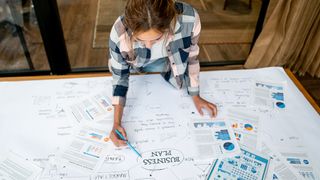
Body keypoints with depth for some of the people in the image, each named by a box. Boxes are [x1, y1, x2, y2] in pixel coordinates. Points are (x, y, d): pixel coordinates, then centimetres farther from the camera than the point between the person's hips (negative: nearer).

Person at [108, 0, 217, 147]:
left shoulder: (188, 19, -41)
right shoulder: (119, 32, -41)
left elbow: (190, 57, -20)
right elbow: (119, 75, -24)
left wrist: (195, 96, -9)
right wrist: (117, 122, -27)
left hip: (164, 63, 1)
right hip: (134, 66, 0)